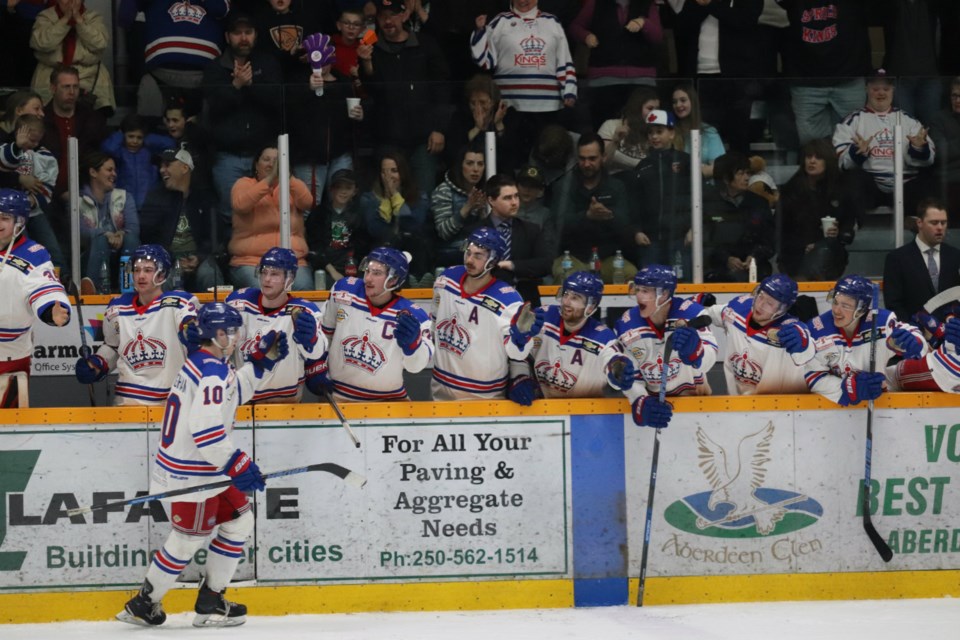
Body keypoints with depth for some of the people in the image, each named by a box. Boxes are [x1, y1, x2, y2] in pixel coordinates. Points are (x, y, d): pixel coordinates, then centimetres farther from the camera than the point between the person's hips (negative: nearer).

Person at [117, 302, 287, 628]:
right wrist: (237, 466, -28)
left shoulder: (200, 363, 9)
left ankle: (211, 601, 20)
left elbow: (233, 393, 27)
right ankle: (143, 605, 13)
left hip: (204, 468, 10)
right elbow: (205, 432, -30)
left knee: (238, 520, 15)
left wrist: (262, 360, 20)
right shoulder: (213, 372, -22)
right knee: (188, 539, 0)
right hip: (192, 474, -10)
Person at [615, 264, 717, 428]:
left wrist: (693, 347, -53)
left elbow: (707, 361, -29)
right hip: (653, 400, 2)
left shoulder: (690, 313, -20)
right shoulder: (626, 326, -14)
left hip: (693, 396, -2)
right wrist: (642, 403, -28)